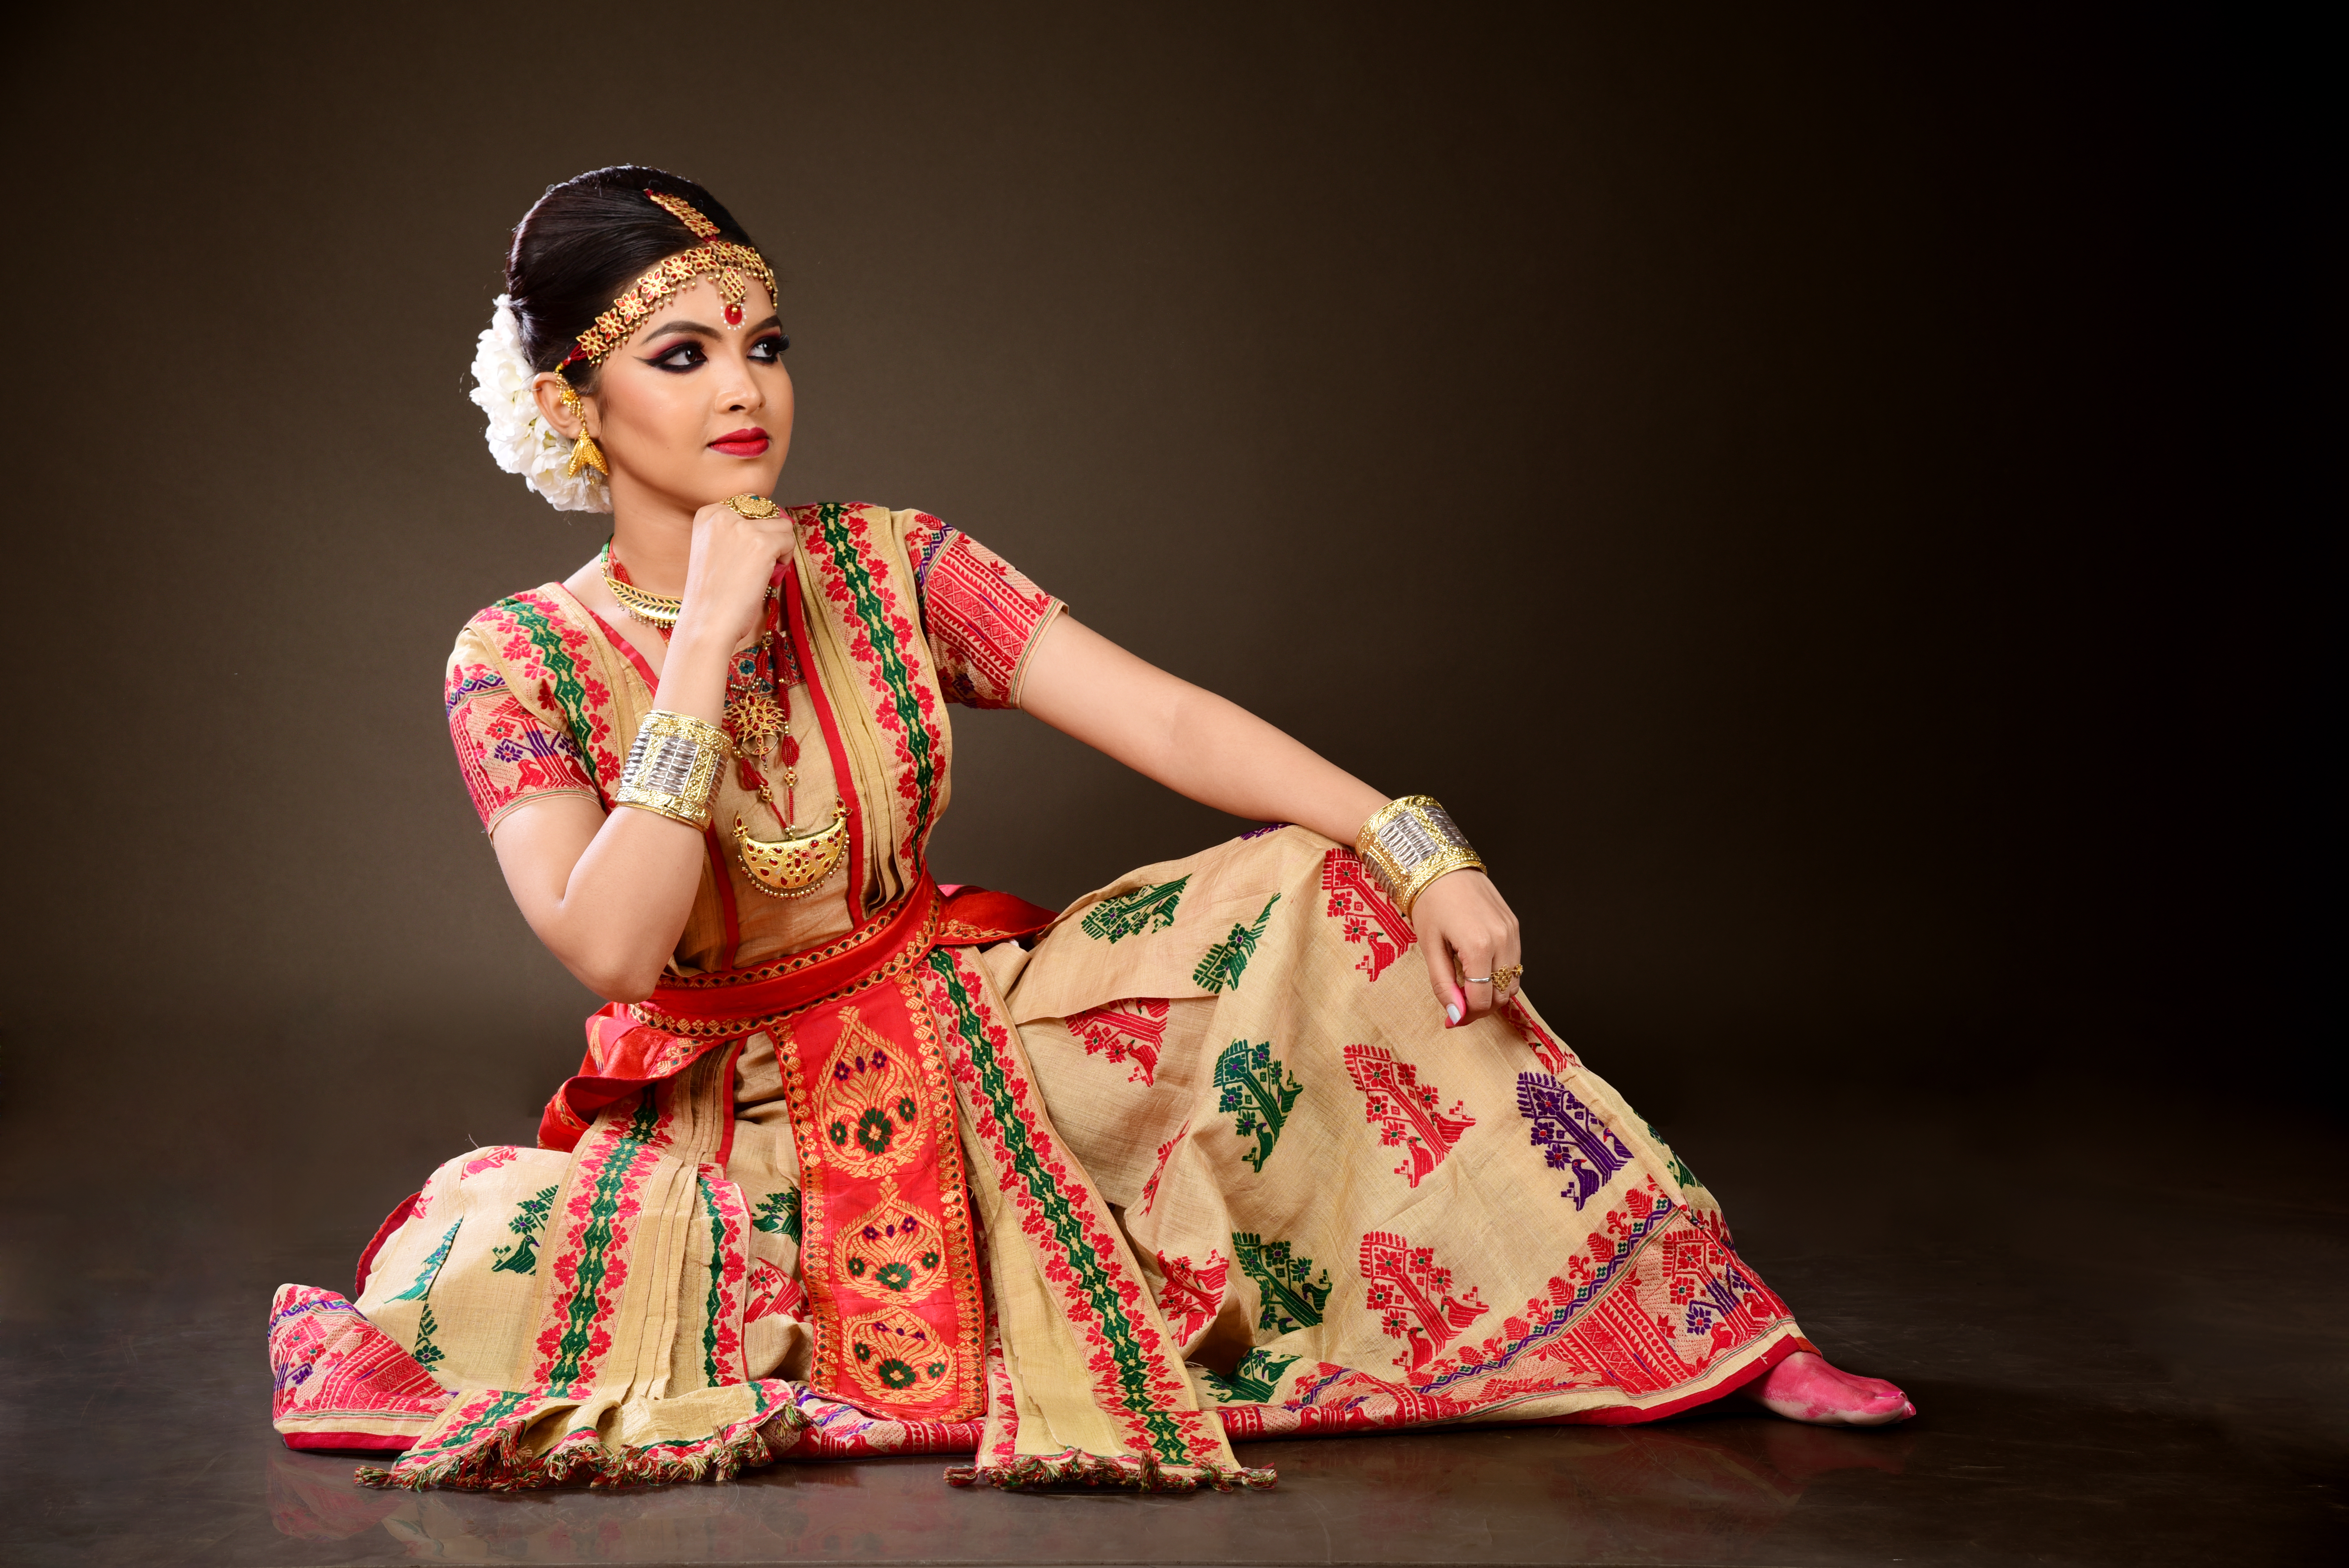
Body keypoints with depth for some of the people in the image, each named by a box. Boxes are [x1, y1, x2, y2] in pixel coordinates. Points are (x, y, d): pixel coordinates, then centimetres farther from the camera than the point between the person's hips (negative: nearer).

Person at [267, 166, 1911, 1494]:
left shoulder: (885, 566, -3)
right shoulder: (523, 657, -8)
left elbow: (1169, 719, -12)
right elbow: (611, 948, -22)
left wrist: (1420, 850, -24)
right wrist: (708, 636, -23)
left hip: (961, 1051, 3)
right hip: (720, 1120, -2)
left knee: (1321, 886, -14)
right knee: (485, 1286, -35)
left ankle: (1707, 1324, -11)